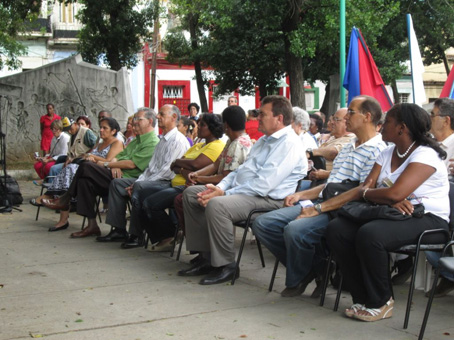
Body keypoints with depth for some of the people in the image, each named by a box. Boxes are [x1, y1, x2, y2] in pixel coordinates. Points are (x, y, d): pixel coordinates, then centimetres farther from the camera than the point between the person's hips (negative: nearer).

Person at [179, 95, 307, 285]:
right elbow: (241, 169, 22)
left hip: (266, 199, -11)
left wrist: (225, 194, -18)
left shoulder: (289, 144, -14)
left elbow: (263, 185, -22)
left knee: (216, 205, -34)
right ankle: (206, 258, 4)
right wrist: (219, 187, 3)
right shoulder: (264, 140, 20)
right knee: (191, 193, 5)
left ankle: (226, 266, -18)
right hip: (241, 191, 11)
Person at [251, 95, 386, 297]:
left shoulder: (377, 151, -8)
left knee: (295, 230, -35)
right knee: (262, 224, -5)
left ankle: (295, 281, -4)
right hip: (320, 204, 9)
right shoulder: (348, 148, 23)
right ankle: (311, 267, 5)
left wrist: (319, 208, -20)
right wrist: (301, 195, 12)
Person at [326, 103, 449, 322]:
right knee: (336, 229, -13)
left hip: (427, 220, -8)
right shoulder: (388, 153, 14)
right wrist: (388, 200, -19)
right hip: (391, 214, 8)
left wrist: (362, 193, -8)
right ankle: (363, 298, -5)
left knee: (369, 234, -34)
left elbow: (395, 193, -25)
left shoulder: (426, 155, -13)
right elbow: (367, 186, 2)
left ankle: (380, 303, -14)